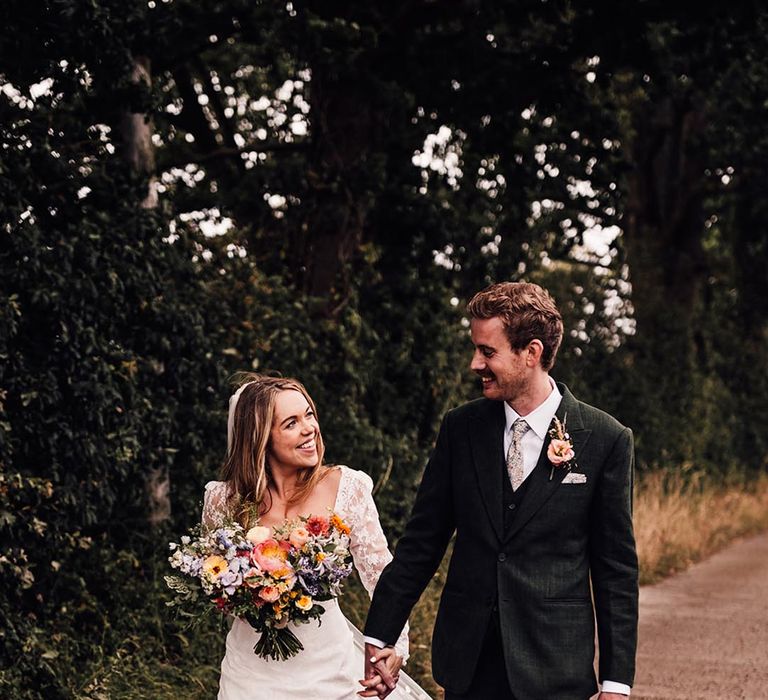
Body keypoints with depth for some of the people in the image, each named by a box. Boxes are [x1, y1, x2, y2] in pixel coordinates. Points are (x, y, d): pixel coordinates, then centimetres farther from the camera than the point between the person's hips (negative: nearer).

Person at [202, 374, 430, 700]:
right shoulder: (225, 499, -8)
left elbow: (381, 572, -10)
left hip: (327, 666, 0)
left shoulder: (346, 487, -10)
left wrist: (395, 646, -25)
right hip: (254, 672, 0)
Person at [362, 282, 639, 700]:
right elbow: (420, 542, 7)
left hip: (554, 666, -3)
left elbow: (616, 569, -2)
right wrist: (377, 639, 4)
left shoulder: (605, 439, -5)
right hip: (467, 663, 3)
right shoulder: (460, 427, 3)